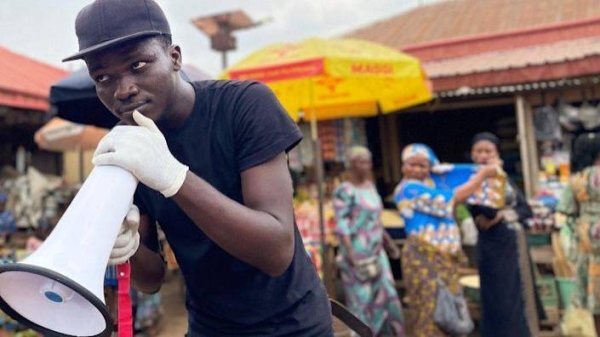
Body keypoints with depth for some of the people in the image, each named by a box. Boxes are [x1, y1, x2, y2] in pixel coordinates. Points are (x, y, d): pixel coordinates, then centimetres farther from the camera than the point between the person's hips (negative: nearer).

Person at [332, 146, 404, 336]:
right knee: (362, 300, 1)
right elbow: (342, 226, -18)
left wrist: (388, 242, 20)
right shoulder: (344, 191, -13)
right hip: (358, 254, -8)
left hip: (377, 252, 8)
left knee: (386, 297, 12)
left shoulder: (370, 185, 11)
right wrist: (351, 255, -24)